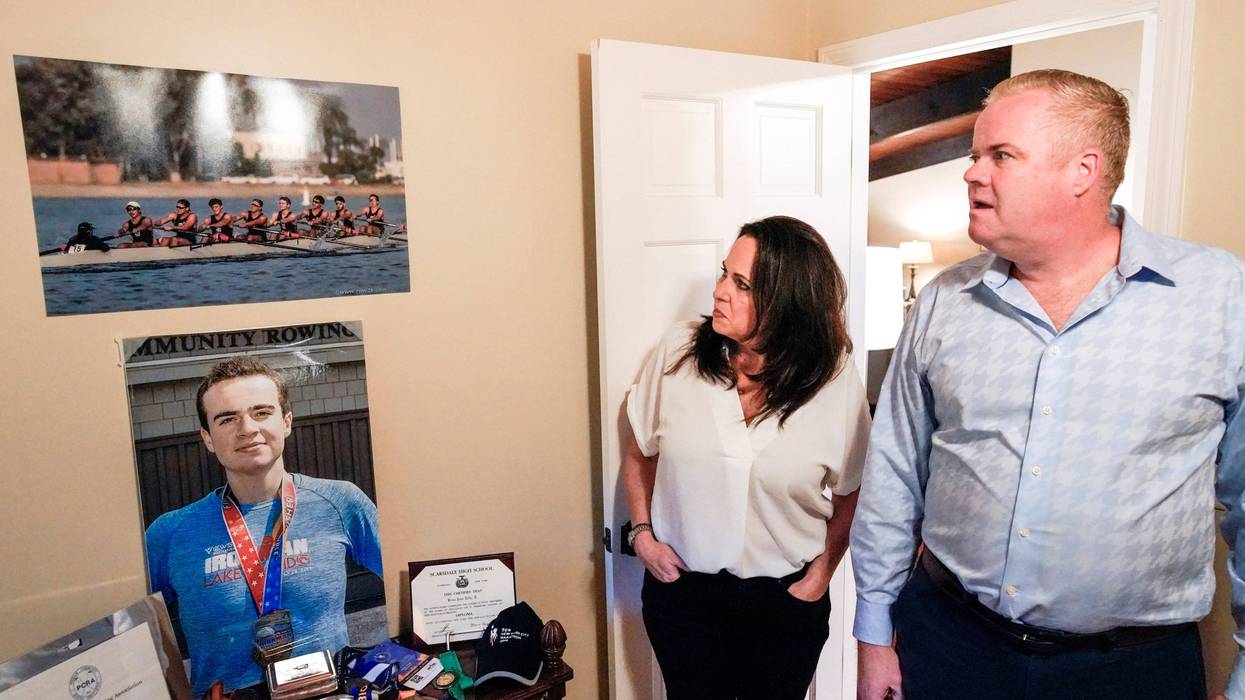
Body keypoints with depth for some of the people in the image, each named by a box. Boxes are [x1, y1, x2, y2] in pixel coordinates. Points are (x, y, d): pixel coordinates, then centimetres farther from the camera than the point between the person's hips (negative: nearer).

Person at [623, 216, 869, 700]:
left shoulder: (835, 381, -11)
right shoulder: (677, 351, -11)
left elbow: (849, 496, 1)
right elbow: (640, 454, 3)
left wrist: (819, 577, -3)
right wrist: (642, 534, -4)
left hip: (786, 604, 0)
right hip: (682, 591, 1)